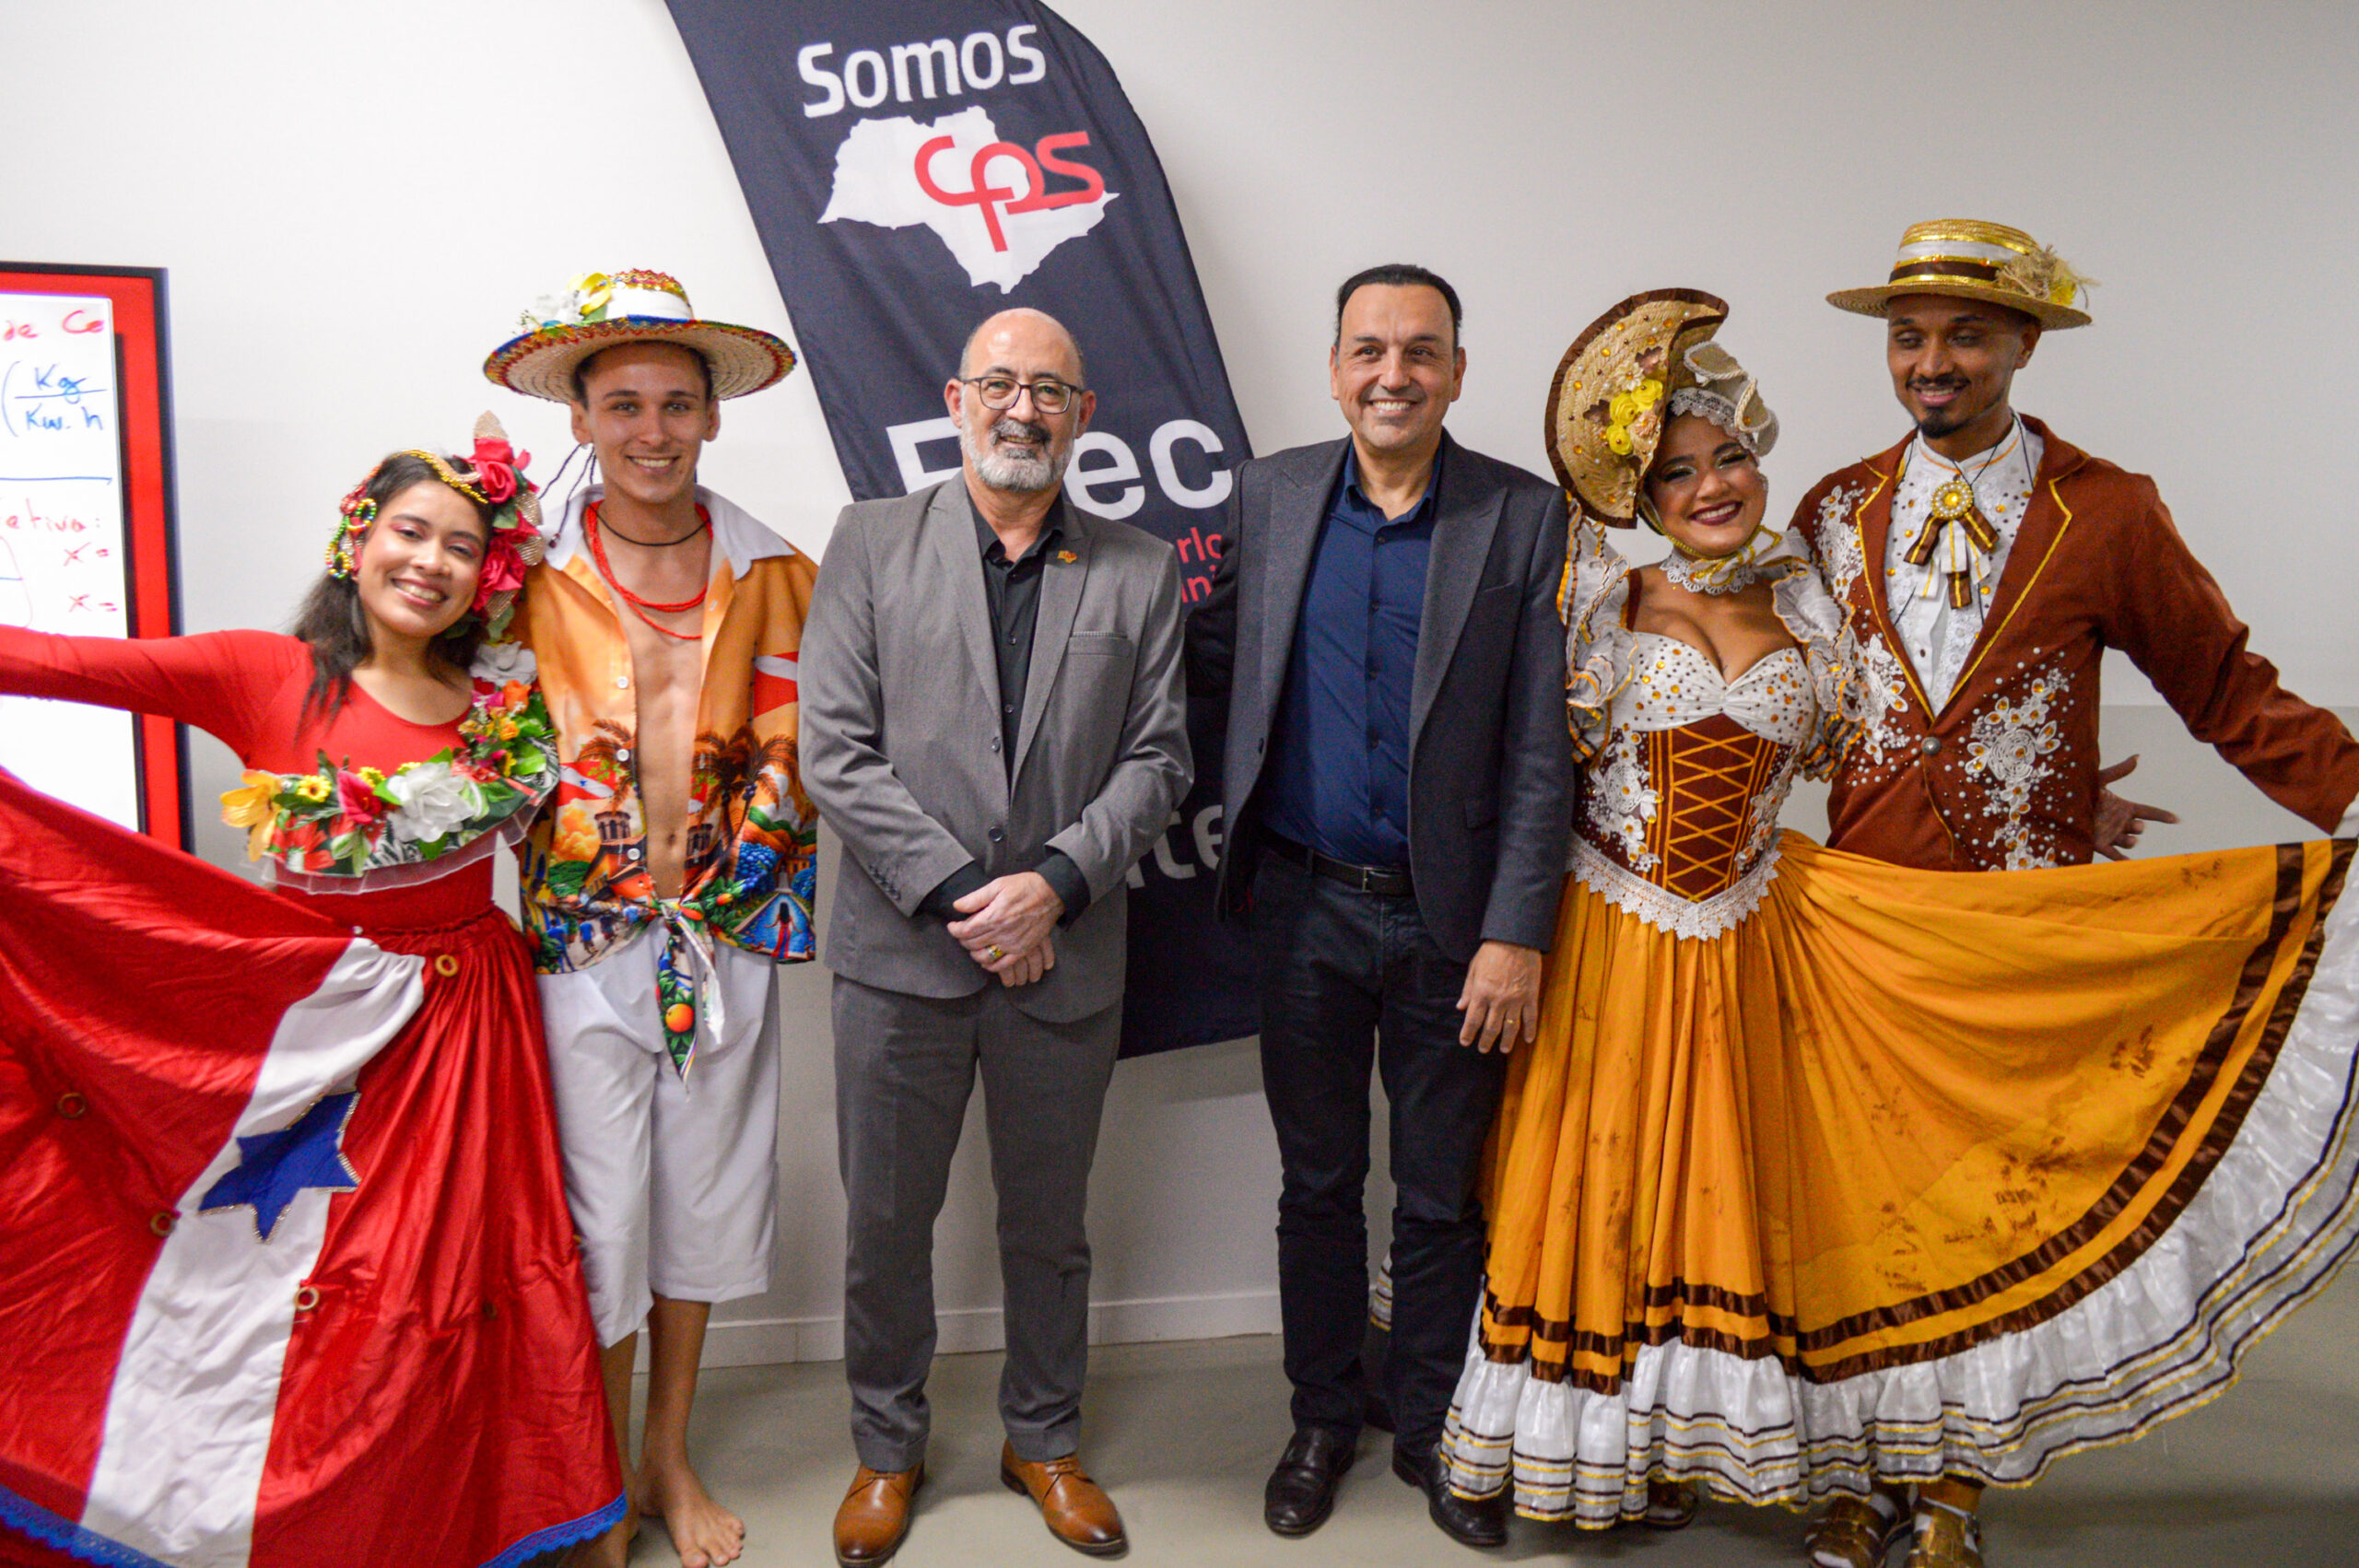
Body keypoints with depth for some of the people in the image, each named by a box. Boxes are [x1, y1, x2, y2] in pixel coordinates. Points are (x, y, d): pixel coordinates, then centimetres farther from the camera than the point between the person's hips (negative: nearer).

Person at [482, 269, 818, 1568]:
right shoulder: (534, 574, -3)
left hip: (728, 936, 2)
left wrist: (753, 878, -3)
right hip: (583, 938, -2)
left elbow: (799, 750, 5)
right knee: (599, 1214, 3)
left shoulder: (768, 573, 2)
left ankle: (671, 1460, 32)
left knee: (702, 1194, 13)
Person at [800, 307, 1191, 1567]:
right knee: (884, 1223, 11)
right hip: (900, 949, -1)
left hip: (1066, 957, 1)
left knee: (1049, 1225, 16)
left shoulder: (1140, 570, 5)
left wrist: (1054, 881, -13)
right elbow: (834, 751, -6)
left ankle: (1044, 1440, 37)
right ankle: (887, 1447, 33)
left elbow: (1155, 759, 1)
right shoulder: (871, 542, 1)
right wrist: (960, 891, -13)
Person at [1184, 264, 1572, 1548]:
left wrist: (1515, 930, -12)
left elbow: (1540, 748, -7)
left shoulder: (1524, 516, -5)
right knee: (1318, 1183, 15)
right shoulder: (1269, 494, 3)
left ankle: (1430, 1430, 33)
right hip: (1305, 903, 2)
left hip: (1449, 917, -1)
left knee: (1441, 1199, 12)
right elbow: (1216, 666, 9)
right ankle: (1321, 1419, 35)